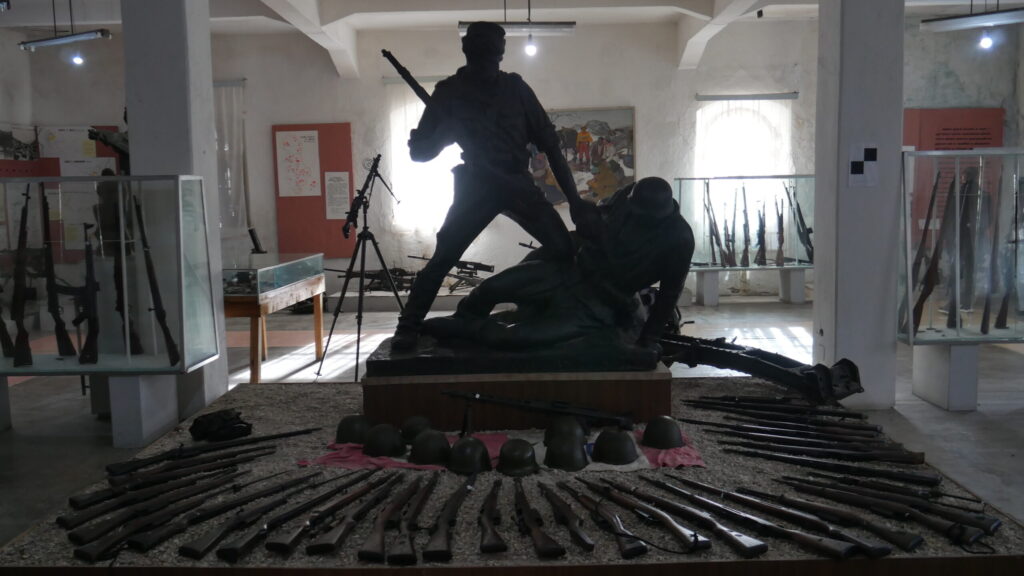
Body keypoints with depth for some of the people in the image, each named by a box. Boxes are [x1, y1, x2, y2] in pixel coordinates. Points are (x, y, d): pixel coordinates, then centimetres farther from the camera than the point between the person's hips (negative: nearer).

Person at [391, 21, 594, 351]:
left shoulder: (514, 87, 3)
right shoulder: (450, 92, -2)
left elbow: (549, 144, 3)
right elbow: (420, 152, -3)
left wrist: (573, 199, -3)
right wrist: (443, 133, -26)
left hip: (517, 182, 2)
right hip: (477, 185, -2)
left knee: (563, 248, -11)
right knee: (443, 256, -15)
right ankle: (407, 329, -8)